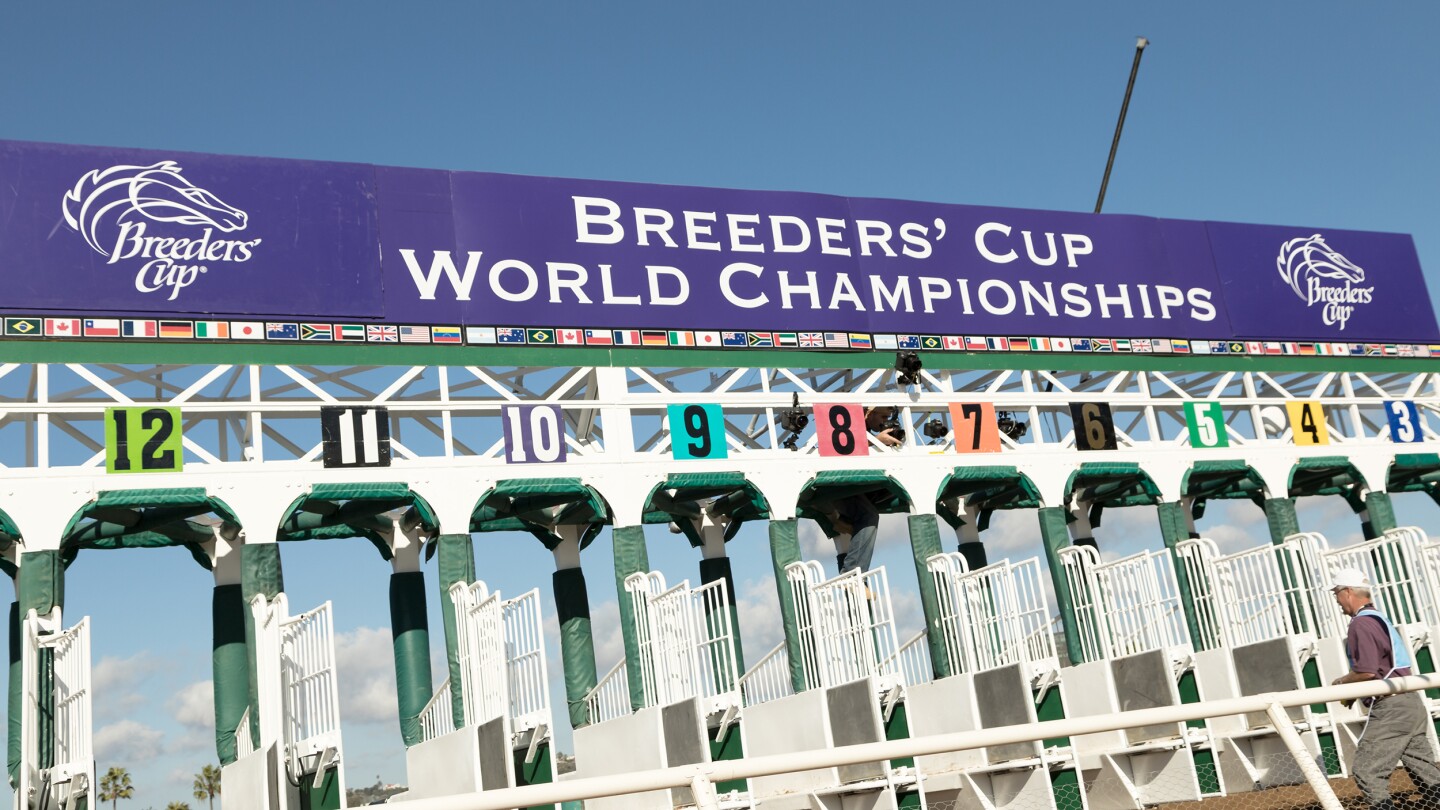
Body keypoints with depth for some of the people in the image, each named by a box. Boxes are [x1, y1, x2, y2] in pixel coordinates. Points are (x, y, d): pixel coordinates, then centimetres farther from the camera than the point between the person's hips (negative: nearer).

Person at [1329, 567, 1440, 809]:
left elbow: (1366, 671, -20)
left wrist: (1342, 681, -3)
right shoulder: (1379, 618, 19)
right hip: (1411, 703, 10)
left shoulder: (1361, 623, -12)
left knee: (1367, 772, -7)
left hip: (1391, 708, -10)